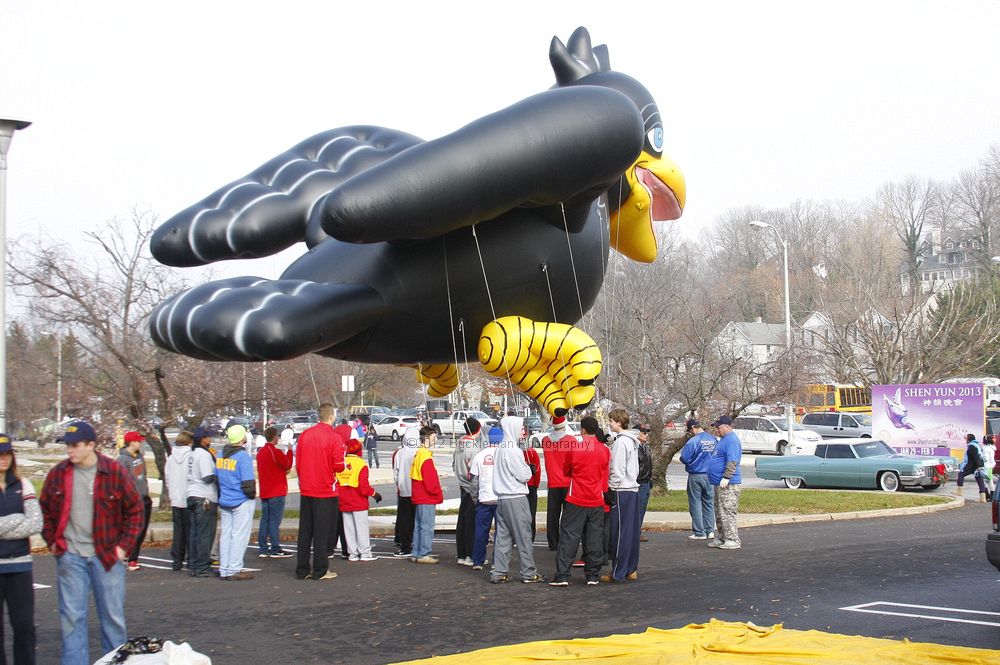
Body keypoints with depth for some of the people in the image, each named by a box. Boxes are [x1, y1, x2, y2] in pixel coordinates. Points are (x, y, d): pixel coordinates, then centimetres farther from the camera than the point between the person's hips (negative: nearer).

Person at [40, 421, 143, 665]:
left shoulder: (115, 472, -6)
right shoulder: (58, 474, 1)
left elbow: (135, 510, 1)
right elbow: (45, 510, 14)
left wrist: (124, 546, -3)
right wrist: (53, 542, 5)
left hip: (107, 555, -1)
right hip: (69, 556, 2)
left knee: (112, 615, 8)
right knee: (71, 616, 3)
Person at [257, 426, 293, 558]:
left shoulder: (260, 452, 13)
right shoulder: (276, 452, -15)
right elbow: (287, 465, -7)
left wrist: (284, 471, 12)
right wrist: (289, 451, 5)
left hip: (264, 492, 8)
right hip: (277, 492, -8)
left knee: (265, 519, 8)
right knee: (275, 520, -6)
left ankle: (263, 549, 9)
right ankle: (275, 549, -5)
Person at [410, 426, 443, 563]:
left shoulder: (418, 454, 14)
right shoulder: (426, 457, -17)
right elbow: (430, 480, -20)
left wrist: (437, 491, 16)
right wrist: (438, 494, -6)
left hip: (419, 498, 10)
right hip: (427, 498, -10)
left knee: (418, 525, 14)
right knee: (427, 526, -5)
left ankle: (416, 554, 18)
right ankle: (424, 554, -2)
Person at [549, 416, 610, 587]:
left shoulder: (574, 449, -7)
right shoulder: (605, 450, 0)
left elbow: (566, 471, 8)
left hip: (576, 501, -2)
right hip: (597, 501, 2)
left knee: (569, 537, 1)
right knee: (594, 538, 8)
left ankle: (562, 576, -1)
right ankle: (593, 575, 11)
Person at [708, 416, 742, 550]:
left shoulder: (731, 440, -15)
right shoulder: (724, 439, 19)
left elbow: (732, 462, -24)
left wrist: (726, 477, -28)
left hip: (728, 484, -11)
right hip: (719, 483, 11)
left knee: (727, 513, -9)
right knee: (719, 514, 15)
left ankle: (733, 540, -7)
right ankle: (722, 538, 22)